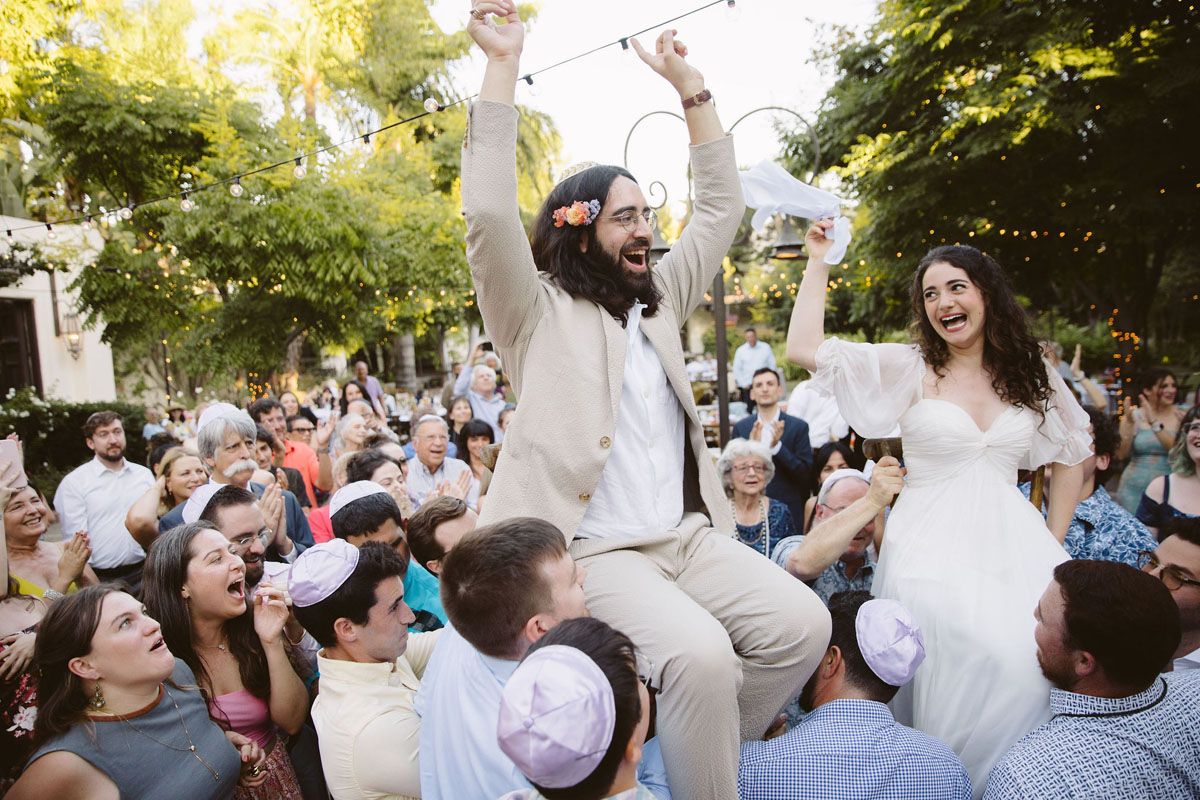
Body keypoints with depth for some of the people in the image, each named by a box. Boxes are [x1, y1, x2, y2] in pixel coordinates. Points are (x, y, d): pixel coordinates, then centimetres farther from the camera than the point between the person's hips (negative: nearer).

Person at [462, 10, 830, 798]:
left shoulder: (658, 300, 16)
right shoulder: (539, 312, -1)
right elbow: (490, 215, -17)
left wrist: (689, 83, 13)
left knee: (803, 624, -10)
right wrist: (503, 64, -15)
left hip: (690, 536, 7)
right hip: (597, 551, -6)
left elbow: (722, 207, 18)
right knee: (700, 653, -29)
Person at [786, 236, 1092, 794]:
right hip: (934, 544, -3)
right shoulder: (910, 368, 2)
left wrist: (1053, 540, 13)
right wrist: (818, 264, -3)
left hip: (1014, 543, 3)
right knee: (979, 652, -25)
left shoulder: (1030, 375, 12)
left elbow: (1072, 456, 22)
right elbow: (804, 350, -8)